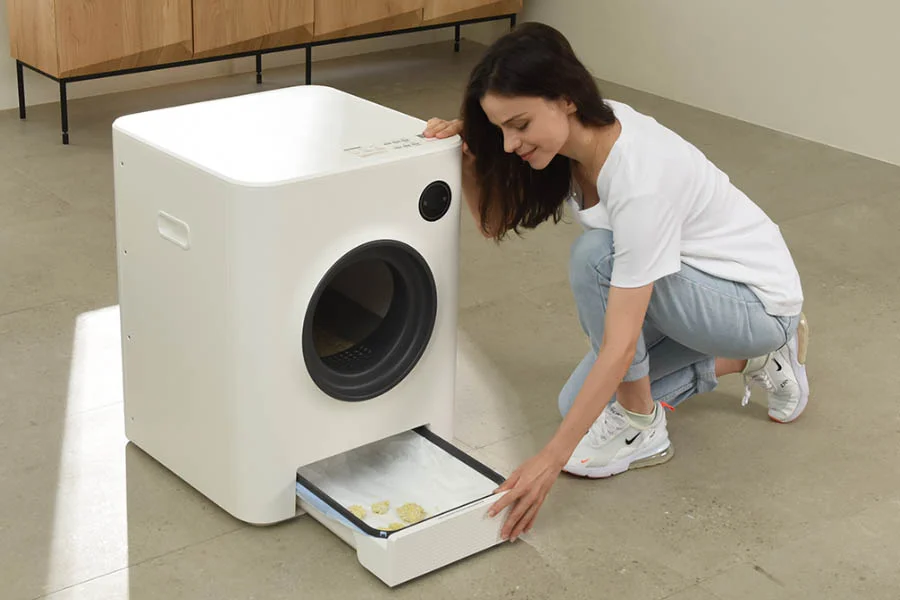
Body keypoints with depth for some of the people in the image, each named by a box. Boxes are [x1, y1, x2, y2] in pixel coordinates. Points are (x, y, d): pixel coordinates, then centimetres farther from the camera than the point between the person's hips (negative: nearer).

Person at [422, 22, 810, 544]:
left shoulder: (641, 178, -35)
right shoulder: (579, 132, -11)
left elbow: (620, 344, -36)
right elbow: (496, 222, -1)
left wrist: (551, 460, -35)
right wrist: (468, 156, -21)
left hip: (760, 300, -9)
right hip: (698, 295, 9)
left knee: (596, 256, -29)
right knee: (583, 404, 6)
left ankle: (641, 430, -10)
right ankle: (753, 359, 18)